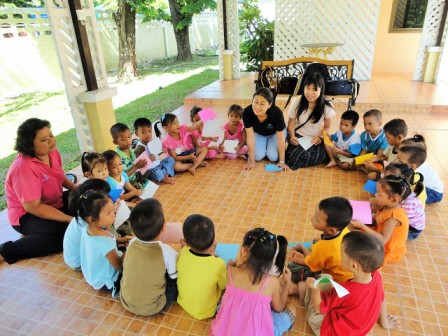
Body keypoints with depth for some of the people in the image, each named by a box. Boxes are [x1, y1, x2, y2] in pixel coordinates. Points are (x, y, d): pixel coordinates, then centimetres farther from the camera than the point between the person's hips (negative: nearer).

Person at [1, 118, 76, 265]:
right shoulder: (23, 168, -30)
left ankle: (35, 235, 1)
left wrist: (75, 188, -5)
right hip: (27, 215, -9)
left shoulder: (52, 151, -7)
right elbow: (34, 207, -29)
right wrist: (69, 219, -29)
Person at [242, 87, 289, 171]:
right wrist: (251, 161, -22)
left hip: (275, 133, -1)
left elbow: (281, 139, -29)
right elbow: (250, 137, -27)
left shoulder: (277, 113, -38)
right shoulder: (247, 112, -34)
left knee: (273, 157, -18)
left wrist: (282, 161, -24)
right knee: (258, 156, -17)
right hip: (258, 133, 1)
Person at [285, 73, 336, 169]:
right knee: (294, 155, -31)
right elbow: (291, 123, -1)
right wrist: (292, 136, -19)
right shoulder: (296, 101, -10)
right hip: (298, 136, -1)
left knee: (317, 157, -29)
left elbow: (327, 127, 3)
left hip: (316, 139, 1)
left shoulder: (327, 106, -11)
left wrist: (320, 137, -18)